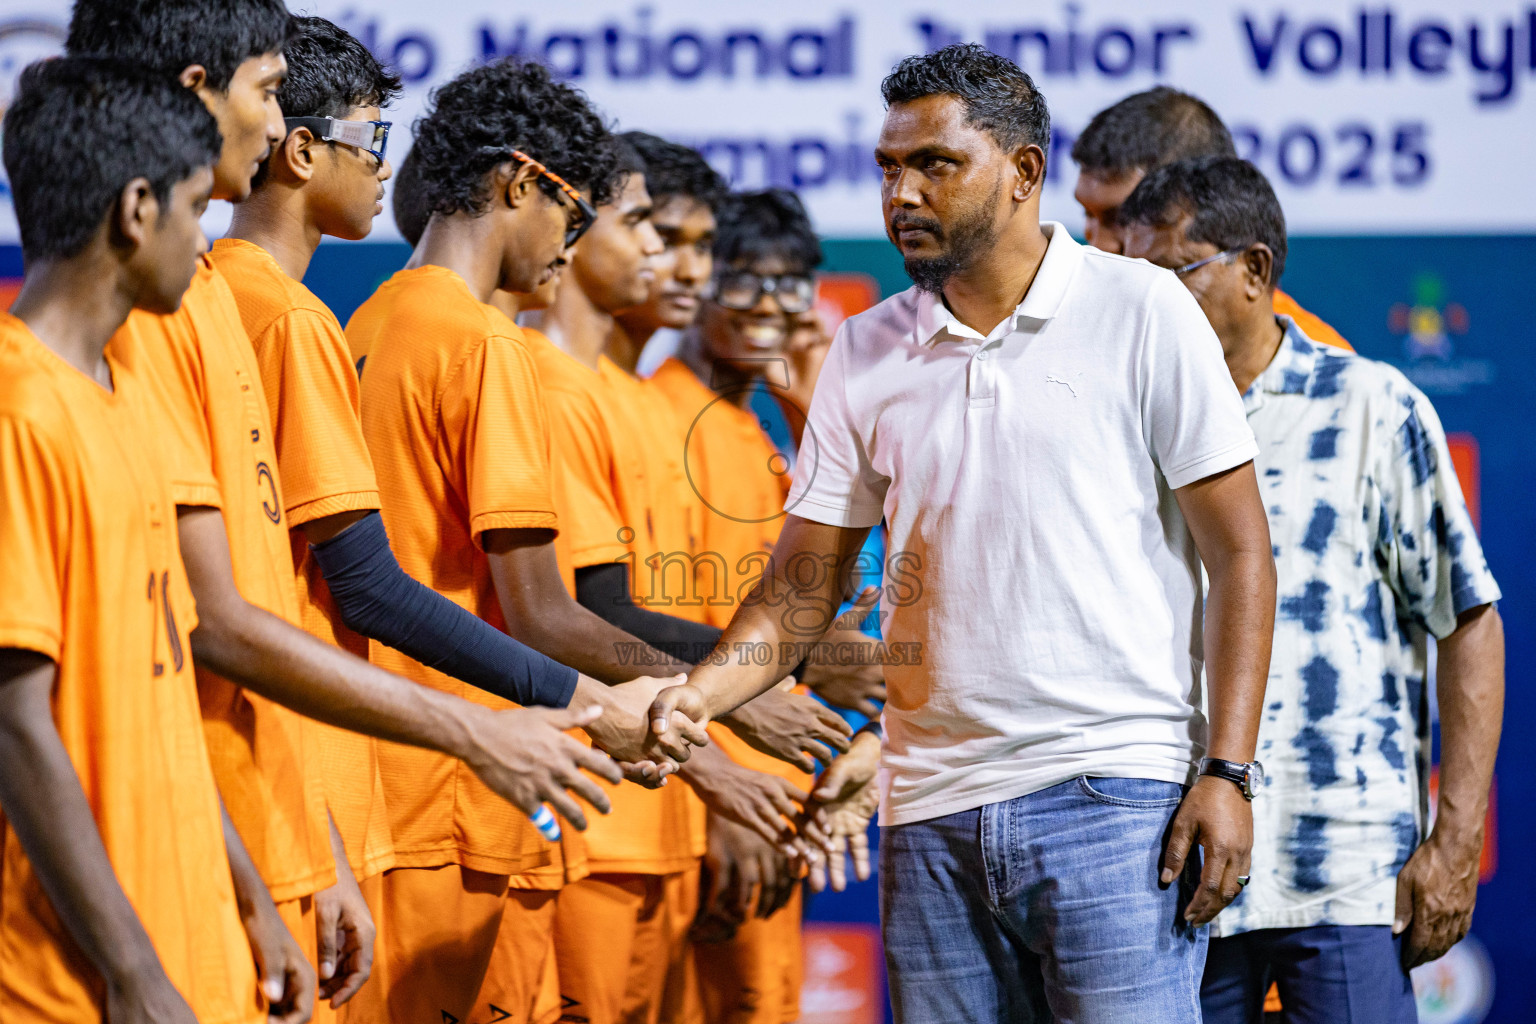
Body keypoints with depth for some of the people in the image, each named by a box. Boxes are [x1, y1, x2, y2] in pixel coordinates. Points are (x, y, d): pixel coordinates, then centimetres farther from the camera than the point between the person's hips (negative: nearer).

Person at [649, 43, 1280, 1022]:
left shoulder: (1141, 311, 0)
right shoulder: (866, 354, 11)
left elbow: (1240, 553, -1)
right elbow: (803, 587, 12)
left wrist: (1227, 771, -9)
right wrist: (699, 693, -8)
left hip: (1112, 793, -4)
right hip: (932, 808, 4)